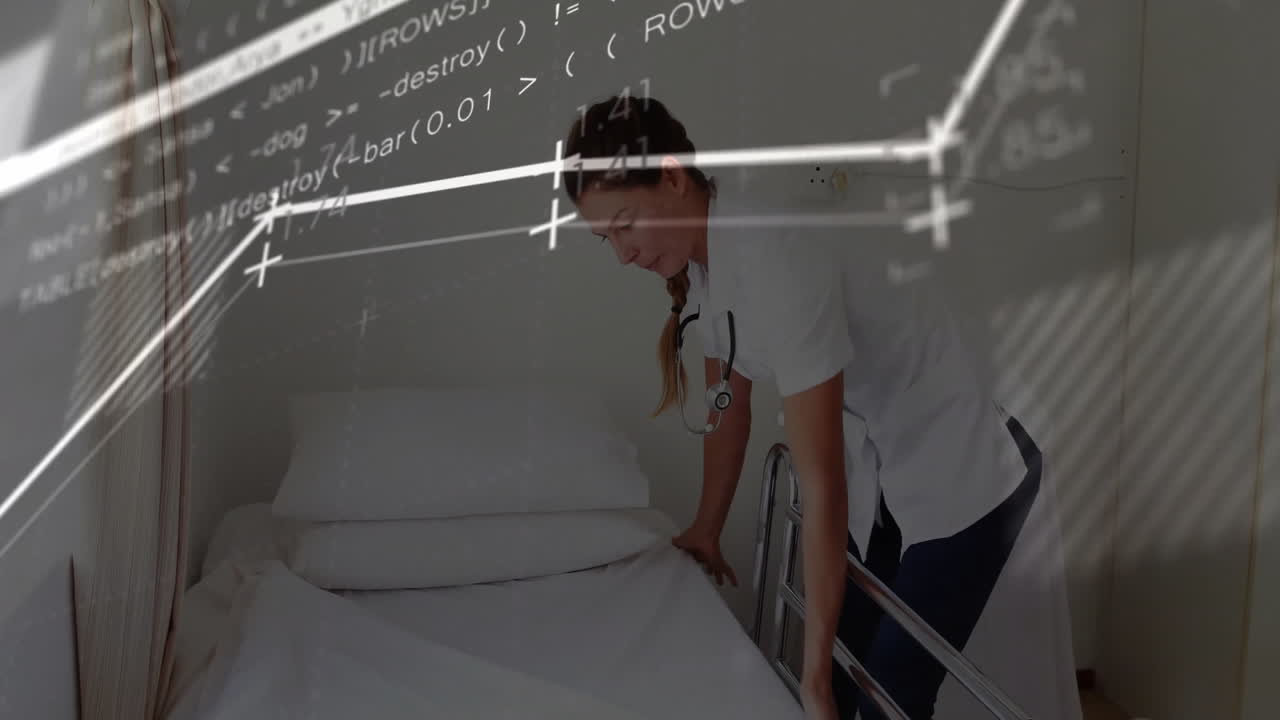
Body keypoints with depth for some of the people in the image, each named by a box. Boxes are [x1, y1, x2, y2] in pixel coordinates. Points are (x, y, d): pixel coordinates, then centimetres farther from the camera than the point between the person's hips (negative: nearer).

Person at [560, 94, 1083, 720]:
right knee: (842, 668, 12)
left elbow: (821, 482, -32)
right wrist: (704, 532, 17)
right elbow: (729, 409, 8)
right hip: (875, 479, 8)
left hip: (963, 477, -7)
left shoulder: (776, 259, -32)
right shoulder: (701, 259, -6)